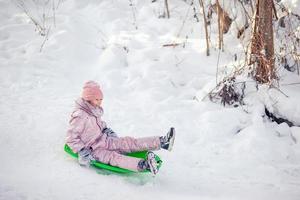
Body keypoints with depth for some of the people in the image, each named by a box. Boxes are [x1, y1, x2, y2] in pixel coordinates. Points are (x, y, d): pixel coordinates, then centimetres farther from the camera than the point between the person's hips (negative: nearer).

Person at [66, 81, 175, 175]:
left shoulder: (95, 111, 7)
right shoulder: (79, 117, -21)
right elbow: (71, 138, -20)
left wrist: (106, 129, 12)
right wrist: (82, 151, -24)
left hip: (104, 141, 9)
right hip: (94, 150, -9)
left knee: (127, 142, -10)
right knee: (113, 157, -32)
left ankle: (162, 142, -24)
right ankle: (143, 164, -60)